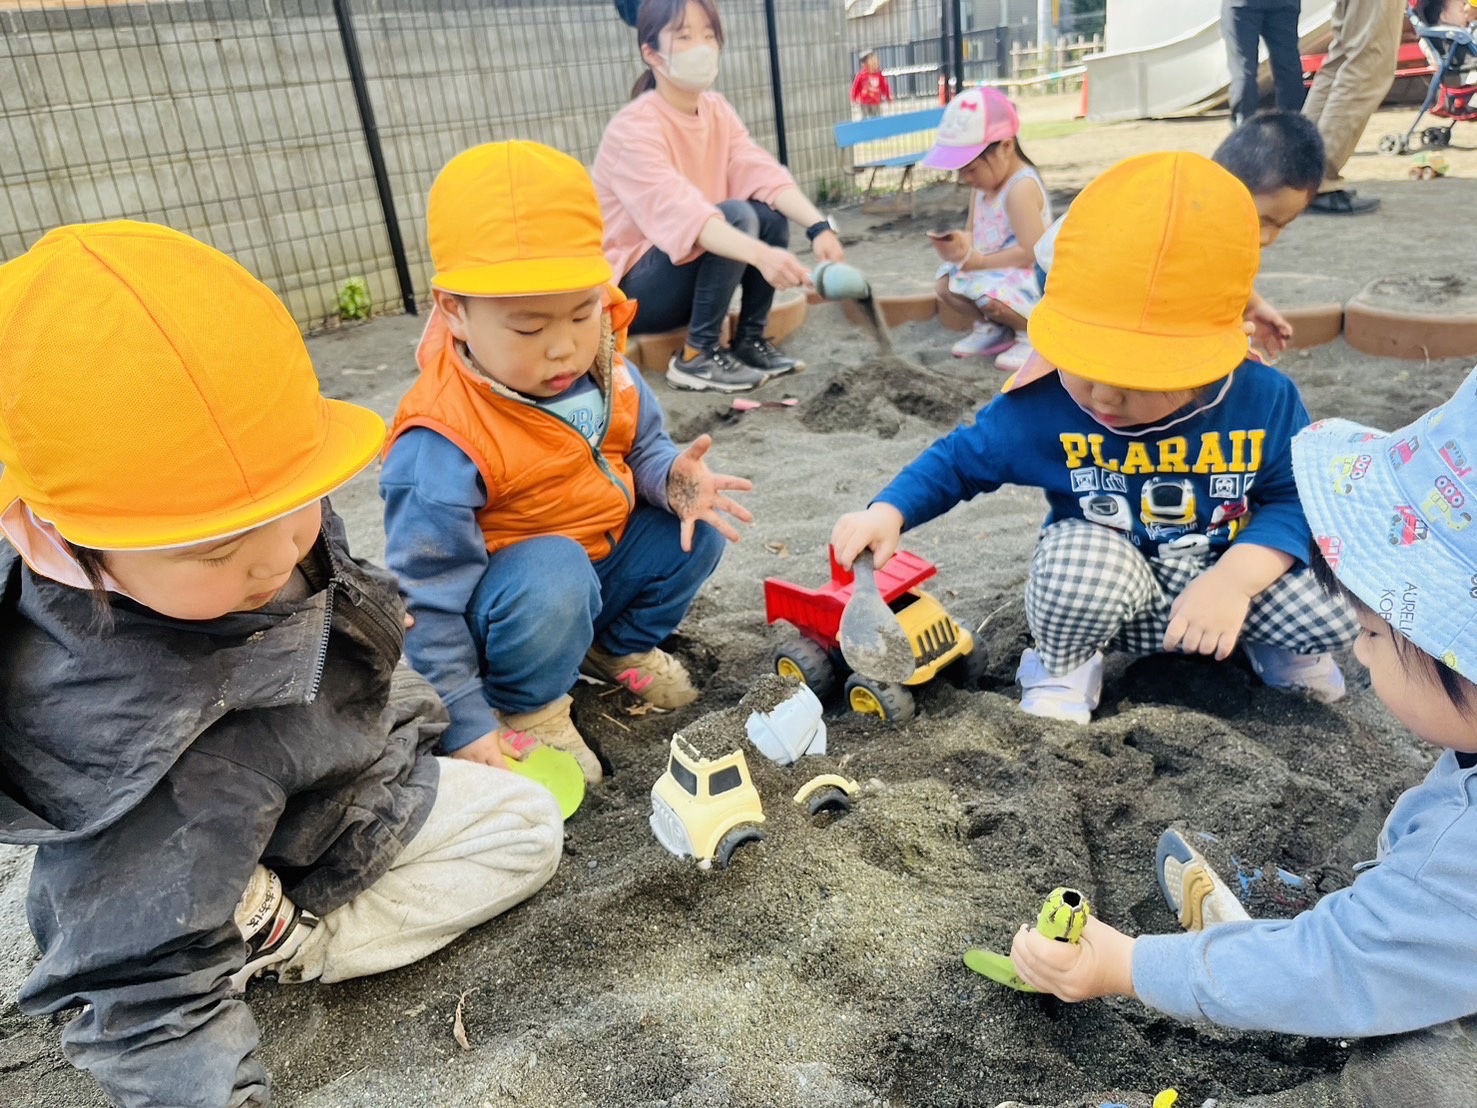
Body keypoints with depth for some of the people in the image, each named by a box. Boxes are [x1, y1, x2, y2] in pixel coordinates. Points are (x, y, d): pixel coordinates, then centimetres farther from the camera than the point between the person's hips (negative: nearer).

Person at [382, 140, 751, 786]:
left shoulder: (602, 372, -10)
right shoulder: (443, 443, -31)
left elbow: (642, 447, 8)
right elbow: (427, 602, -25)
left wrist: (672, 478, -19)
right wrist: (467, 727, -22)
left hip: (606, 556, 7)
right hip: (521, 583, -6)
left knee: (696, 525, -10)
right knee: (552, 577, -37)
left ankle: (620, 645, 14)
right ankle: (527, 707, -6)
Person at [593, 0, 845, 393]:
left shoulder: (718, 111, 2)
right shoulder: (633, 128, -21)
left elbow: (763, 174, -13)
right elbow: (679, 212, -36)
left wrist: (819, 227, -31)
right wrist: (761, 255, -51)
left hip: (687, 274, 7)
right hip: (630, 291, -7)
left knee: (773, 214, -13)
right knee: (737, 216, -26)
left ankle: (750, 341, -1)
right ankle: (697, 357, -17)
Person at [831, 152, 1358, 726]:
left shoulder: (1264, 401, -17)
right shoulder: (1042, 405, -19)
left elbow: (1294, 498, -9)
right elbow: (958, 459, -6)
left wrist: (1236, 576, -27)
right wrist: (887, 512, -22)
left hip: (1224, 577, 2)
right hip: (1106, 594, -2)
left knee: (1338, 603, -22)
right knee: (1083, 556, -37)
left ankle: (1276, 649, 16)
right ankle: (1064, 666, -2)